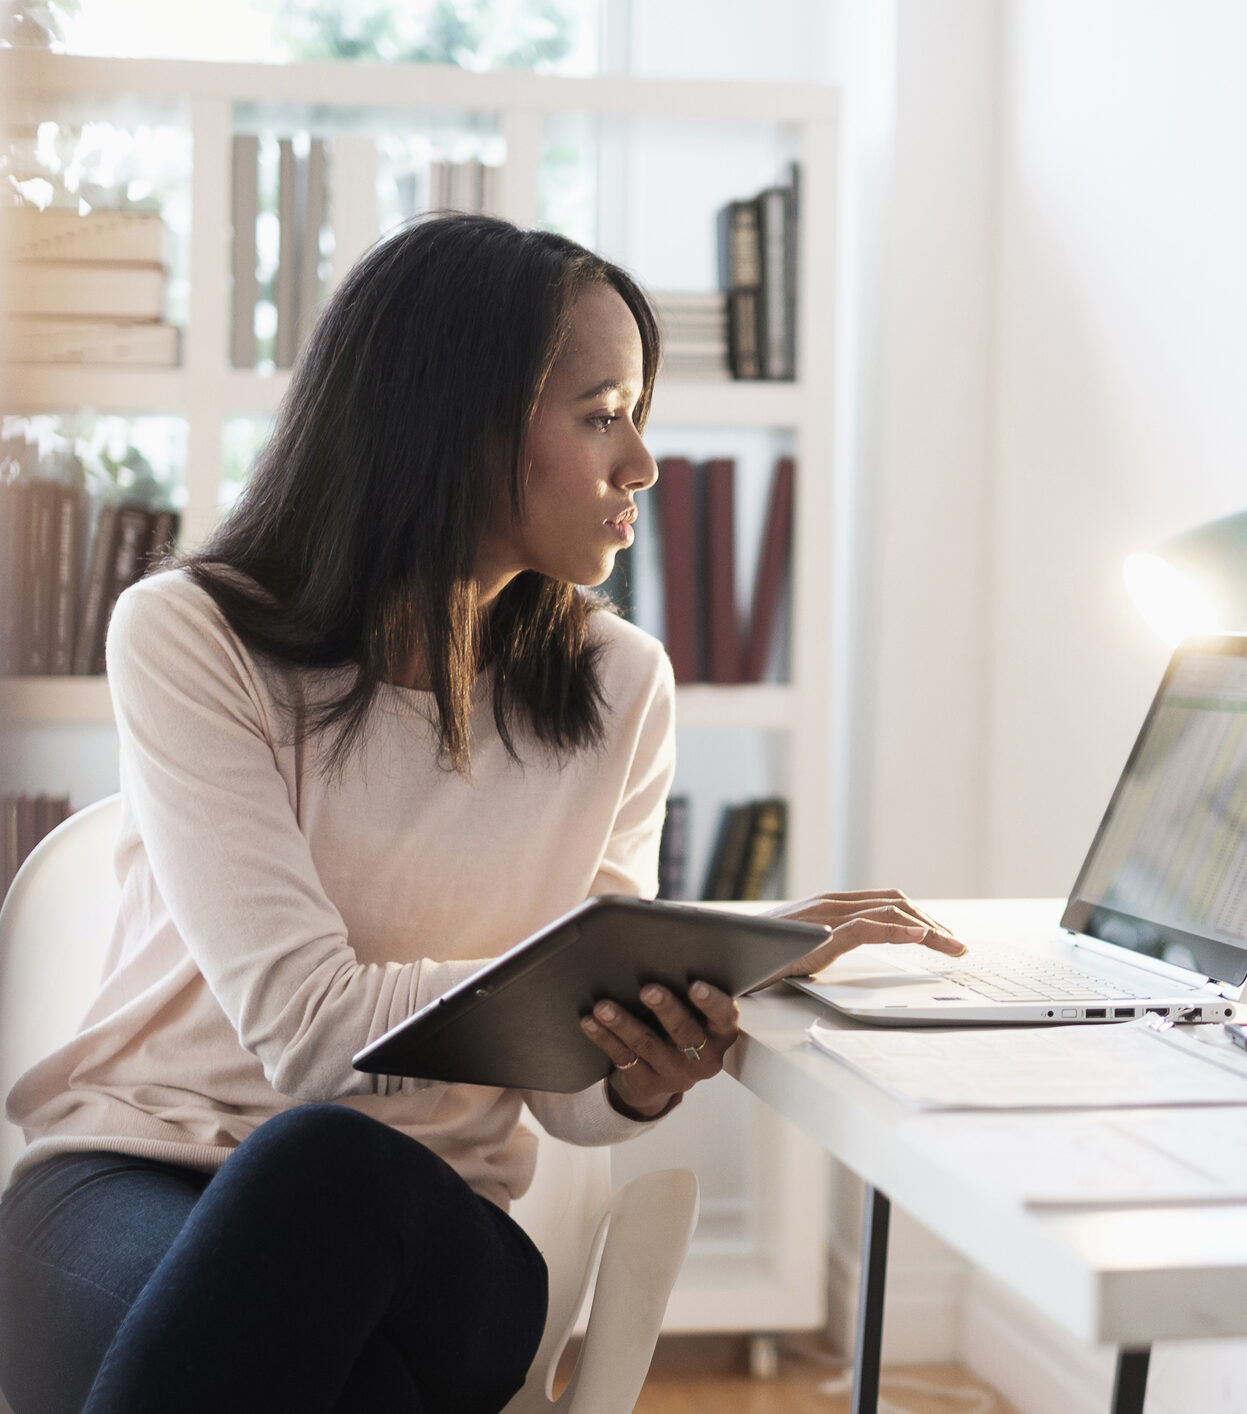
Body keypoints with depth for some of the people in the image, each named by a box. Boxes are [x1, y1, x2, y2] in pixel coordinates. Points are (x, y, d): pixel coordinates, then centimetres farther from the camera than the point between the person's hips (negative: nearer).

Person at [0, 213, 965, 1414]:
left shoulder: (619, 686, 4)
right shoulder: (188, 637, -8)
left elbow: (567, 1098, 6)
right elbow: (310, 1029, -19)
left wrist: (644, 1080, -20)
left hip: (417, 1226, 2)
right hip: (132, 1173, -2)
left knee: (331, 1161, -35)